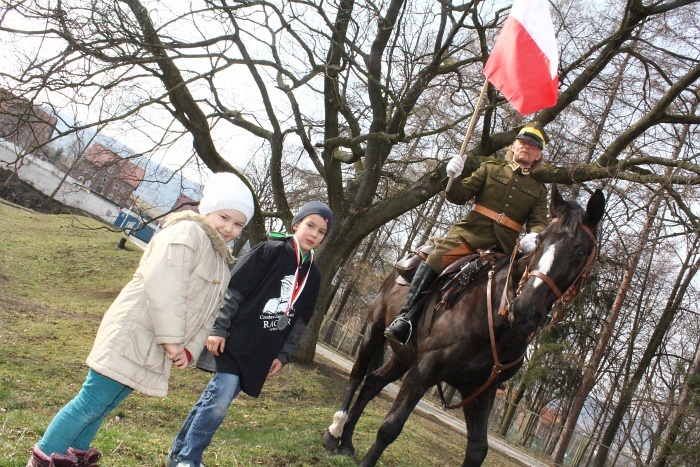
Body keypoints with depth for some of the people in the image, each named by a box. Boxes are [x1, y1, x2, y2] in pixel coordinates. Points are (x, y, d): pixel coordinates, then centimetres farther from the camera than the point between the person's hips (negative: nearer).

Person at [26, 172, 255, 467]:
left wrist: (190, 350, 2)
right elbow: (162, 285, -22)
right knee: (92, 402, -3)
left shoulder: (222, 263, 19)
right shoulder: (187, 233, -11)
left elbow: (209, 314, 17)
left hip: (154, 352, 9)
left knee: (103, 404, 19)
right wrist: (172, 338, -21)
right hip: (133, 337, -8)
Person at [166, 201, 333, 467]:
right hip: (234, 340, -5)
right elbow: (233, 290, -10)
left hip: (262, 354, 5)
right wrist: (218, 329, -14)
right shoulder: (270, 252, -7)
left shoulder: (312, 275, 11)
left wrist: (283, 356, 10)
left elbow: (300, 320, 15)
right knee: (221, 398, -13)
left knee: (216, 398, 11)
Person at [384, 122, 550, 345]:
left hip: (504, 247, 2)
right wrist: (455, 178, -11)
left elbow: (539, 223, 9)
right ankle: (405, 316, -29)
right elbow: (461, 196, 11)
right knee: (434, 260, -25)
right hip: (471, 232, -2)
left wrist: (534, 235, -15)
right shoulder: (490, 169, 18)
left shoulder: (539, 190, 20)